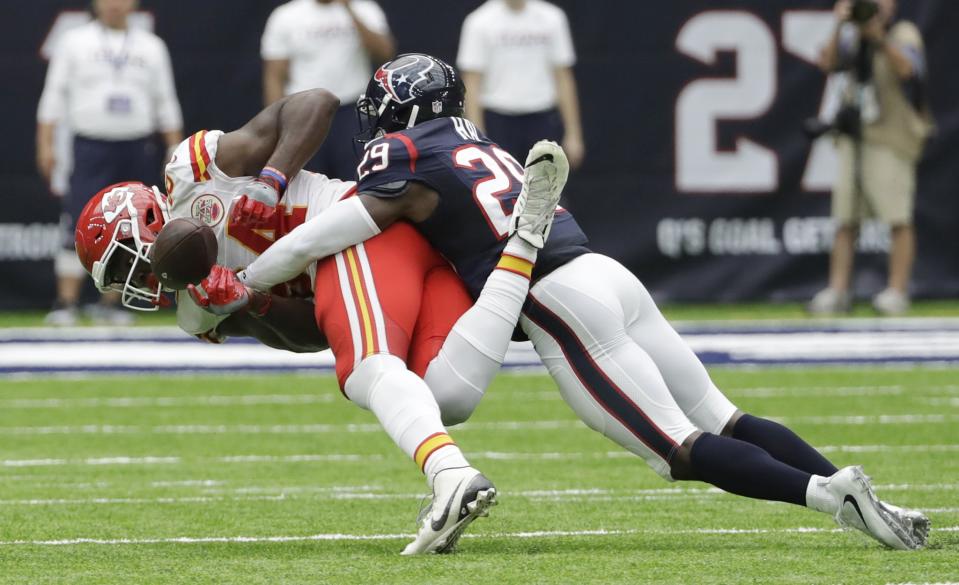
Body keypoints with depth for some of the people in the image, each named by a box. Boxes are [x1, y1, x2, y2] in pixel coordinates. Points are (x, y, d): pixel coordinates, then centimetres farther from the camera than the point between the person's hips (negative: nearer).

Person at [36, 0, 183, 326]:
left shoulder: (151, 47, 10)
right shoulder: (75, 43, 5)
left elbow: (166, 103, 12)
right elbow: (54, 95, 3)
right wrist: (45, 145, -5)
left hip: (137, 150, 2)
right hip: (90, 148, -2)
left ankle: (109, 304, 11)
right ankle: (66, 304, -11)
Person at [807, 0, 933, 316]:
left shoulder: (904, 35, -2)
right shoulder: (853, 38, 11)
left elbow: (908, 70, -20)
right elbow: (828, 63, -4)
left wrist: (880, 38, -32)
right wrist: (840, 29, -17)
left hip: (892, 138, -5)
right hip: (854, 136, 5)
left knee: (898, 219, -7)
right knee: (845, 219, 3)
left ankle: (897, 291, -6)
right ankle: (838, 290, 6)